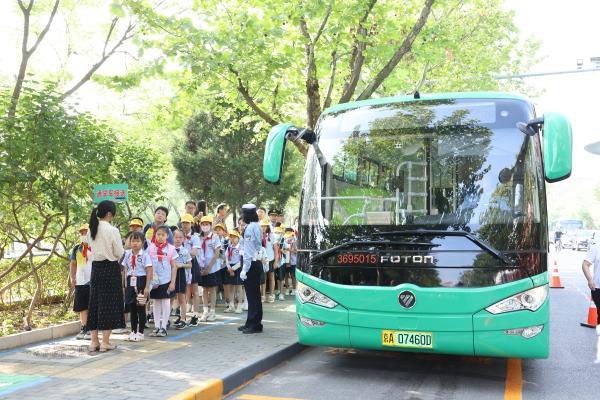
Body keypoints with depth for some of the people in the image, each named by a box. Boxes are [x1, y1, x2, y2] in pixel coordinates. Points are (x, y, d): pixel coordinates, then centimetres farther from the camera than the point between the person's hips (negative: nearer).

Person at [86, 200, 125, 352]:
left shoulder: (91, 230, 4)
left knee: (95, 302, 11)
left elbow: (92, 247, 13)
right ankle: (105, 342, 3)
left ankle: (94, 341, 14)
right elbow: (119, 253, -9)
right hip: (111, 268, -6)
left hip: (96, 268, 6)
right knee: (109, 303, 1)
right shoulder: (112, 230, -14)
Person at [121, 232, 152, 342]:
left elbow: (149, 272, -9)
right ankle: (133, 332, 22)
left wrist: (147, 287, -15)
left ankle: (140, 333, 11)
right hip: (130, 283, 5)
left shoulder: (145, 255, -7)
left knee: (141, 309, 3)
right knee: (132, 308, 11)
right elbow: (125, 270, 10)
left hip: (140, 283, -5)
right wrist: (125, 284, 4)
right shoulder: (127, 255, 7)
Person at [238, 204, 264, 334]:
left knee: (252, 295, -3)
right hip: (257, 262, 9)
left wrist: (244, 269, -17)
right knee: (255, 294, 14)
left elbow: (248, 250, -18)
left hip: (251, 264, -9)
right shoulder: (257, 226, 12)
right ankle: (252, 323, 23)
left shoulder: (250, 228, -16)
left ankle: (254, 325, 3)